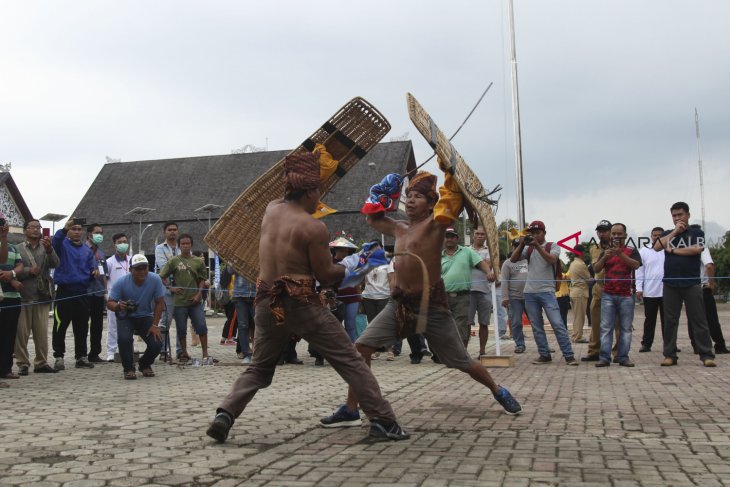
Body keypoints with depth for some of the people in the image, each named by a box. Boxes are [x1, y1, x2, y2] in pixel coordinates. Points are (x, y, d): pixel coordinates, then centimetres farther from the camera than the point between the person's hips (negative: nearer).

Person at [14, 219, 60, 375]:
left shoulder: (46, 248, 10)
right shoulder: (17, 249, 5)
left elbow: (54, 263, -7)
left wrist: (49, 249, -23)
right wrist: (29, 270, -14)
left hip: (42, 297, 2)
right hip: (23, 297, -2)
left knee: (42, 333, 5)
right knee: (22, 333, 1)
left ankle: (41, 363, 11)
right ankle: (22, 364, 7)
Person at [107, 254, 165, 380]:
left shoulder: (155, 280, -17)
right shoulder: (121, 282, -20)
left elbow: (160, 303, -9)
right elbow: (109, 303, -19)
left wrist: (155, 325, -13)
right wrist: (118, 306, -43)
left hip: (145, 317, 2)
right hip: (126, 317, -1)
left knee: (157, 343, -17)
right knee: (124, 339, -31)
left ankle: (145, 365, 17)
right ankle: (128, 368, -4)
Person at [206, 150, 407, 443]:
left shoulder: (271, 209, 7)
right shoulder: (313, 227, -11)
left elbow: (290, 199, 32)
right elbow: (326, 276, -6)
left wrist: (312, 162, 35)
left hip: (268, 303, 6)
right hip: (302, 304, -6)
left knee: (258, 369, 21)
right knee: (351, 362, 4)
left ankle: (225, 413, 3)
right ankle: (382, 420, 3)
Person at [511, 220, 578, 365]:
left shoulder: (553, 246, 3)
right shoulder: (528, 248, 12)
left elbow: (552, 259, -17)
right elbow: (513, 259, 1)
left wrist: (537, 245, -22)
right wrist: (521, 244, -11)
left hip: (547, 291, -4)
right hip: (530, 293, 4)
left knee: (557, 323, -9)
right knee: (536, 326, 6)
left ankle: (569, 355, -5)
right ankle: (544, 355, 13)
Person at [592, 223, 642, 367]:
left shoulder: (631, 251, 9)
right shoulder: (606, 251, 16)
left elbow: (636, 265, -10)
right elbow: (596, 269, 7)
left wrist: (620, 254, -20)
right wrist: (604, 258, -12)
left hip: (626, 295, -1)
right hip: (608, 295, 1)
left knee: (625, 328, 0)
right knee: (606, 327, -5)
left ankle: (623, 357, 3)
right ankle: (604, 357, -6)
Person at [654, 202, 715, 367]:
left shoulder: (697, 232, 6)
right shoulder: (667, 234, 14)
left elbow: (697, 249, -13)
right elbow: (657, 247, -4)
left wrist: (673, 250, -5)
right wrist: (675, 231, -5)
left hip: (692, 283, -3)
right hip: (670, 284, 3)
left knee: (699, 320, -2)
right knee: (670, 320, 3)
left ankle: (707, 355, -1)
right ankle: (670, 355, 7)